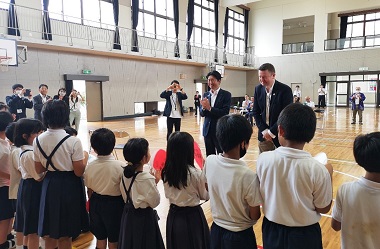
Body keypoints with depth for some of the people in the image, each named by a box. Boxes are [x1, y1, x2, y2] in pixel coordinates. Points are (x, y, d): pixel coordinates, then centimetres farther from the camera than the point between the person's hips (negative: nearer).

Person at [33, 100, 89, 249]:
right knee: (65, 235, 12)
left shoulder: (38, 140, -5)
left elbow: (39, 169, 3)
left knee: (50, 234, 21)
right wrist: (85, 157, 1)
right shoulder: (73, 141, -19)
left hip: (49, 185, 4)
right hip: (69, 186, -4)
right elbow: (79, 172, -16)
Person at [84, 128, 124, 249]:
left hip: (96, 203, 4)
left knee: (100, 238, 20)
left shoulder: (90, 167, -9)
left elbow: (89, 190, 2)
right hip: (114, 204, -3)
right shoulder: (120, 166, -21)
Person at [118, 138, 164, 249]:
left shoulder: (125, 173, -6)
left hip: (128, 214, 7)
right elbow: (155, 202, -17)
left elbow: (125, 196, 6)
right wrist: (155, 182, -9)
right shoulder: (147, 178, -27)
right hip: (144, 217, -7)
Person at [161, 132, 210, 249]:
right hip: (192, 216, -4)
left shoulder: (166, 172, -8)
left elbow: (167, 195, 6)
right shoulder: (195, 173, -21)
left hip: (174, 215, 4)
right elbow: (205, 196, -5)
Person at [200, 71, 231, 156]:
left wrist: (209, 108, -23)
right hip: (208, 130, 5)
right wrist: (204, 108, -17)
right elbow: (202, 114, 5)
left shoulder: (226, 94, -6)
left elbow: (225, 113, -16)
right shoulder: (206, 94, 8)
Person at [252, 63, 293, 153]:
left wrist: (271, 132, -15)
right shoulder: (258, 89, 2)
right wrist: (264, 130, -5)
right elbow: (255, 112, 6)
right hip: (264, 134, 4)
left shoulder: (285, 90, -13)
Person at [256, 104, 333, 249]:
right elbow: (323, 208, -10)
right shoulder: (317, 170, -25)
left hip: (272, 231, 2)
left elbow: (261, 195, -3)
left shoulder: (263, 159, -20)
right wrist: (329, 175, 1)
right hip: (305, 235, -1)